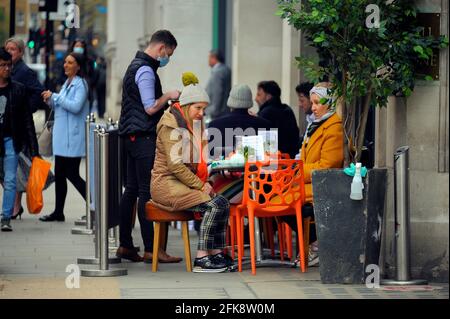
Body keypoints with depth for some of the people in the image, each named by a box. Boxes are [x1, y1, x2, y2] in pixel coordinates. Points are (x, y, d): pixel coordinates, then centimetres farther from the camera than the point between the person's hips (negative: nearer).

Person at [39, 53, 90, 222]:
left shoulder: (80, 84, -11)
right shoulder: (67, 83, 16)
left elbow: (76, 106, -23)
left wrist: (55, 96, -17)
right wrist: (50, 101, 4)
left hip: (73, 137, -9)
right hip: (61, 136, 9)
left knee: (72, 174, -7)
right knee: (59, 174, 10)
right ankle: (58, 212, 16)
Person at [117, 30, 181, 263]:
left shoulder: (136, 66, 19)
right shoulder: (146, 71, -14)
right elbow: (151, 108, -19)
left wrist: (165, 98, 19)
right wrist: (168, 96, -4)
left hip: (132, 136, 11)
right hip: (143, 137, -11)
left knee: (131, 190, 11)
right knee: (146, 192, -10)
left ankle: (125, 245, 13)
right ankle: (150, 250, -10)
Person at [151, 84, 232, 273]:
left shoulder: (195, 125, 16)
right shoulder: (171, 126, -12)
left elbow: (198, 161, 23)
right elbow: (174, 165, -19)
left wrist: (204, 183, 5)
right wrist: (200, 185, -17)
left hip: (184, 183, 8)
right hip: (167, 184, -8)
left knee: (222, 203, -10)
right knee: (213, 205, -23)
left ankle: (217, 254, -9)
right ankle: (201, 259, -21)